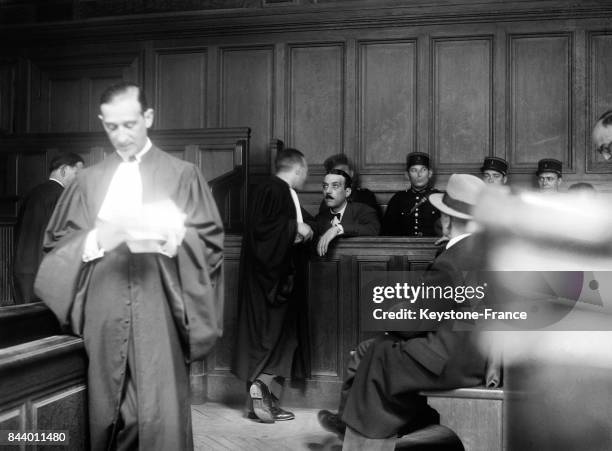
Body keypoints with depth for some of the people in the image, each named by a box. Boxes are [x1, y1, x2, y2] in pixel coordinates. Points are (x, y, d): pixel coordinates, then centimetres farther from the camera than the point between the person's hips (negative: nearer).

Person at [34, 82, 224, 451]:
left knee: (161, 418, -3)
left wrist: (168, 237, -18)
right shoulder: (89, 180, 13)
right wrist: (95, 240, -11)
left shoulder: (182, 175, 5)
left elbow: (211, 241, 0)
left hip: (159, 315, -2)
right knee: (109, 416, 6)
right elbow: (57, 243, 9)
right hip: (104, 315, 3)